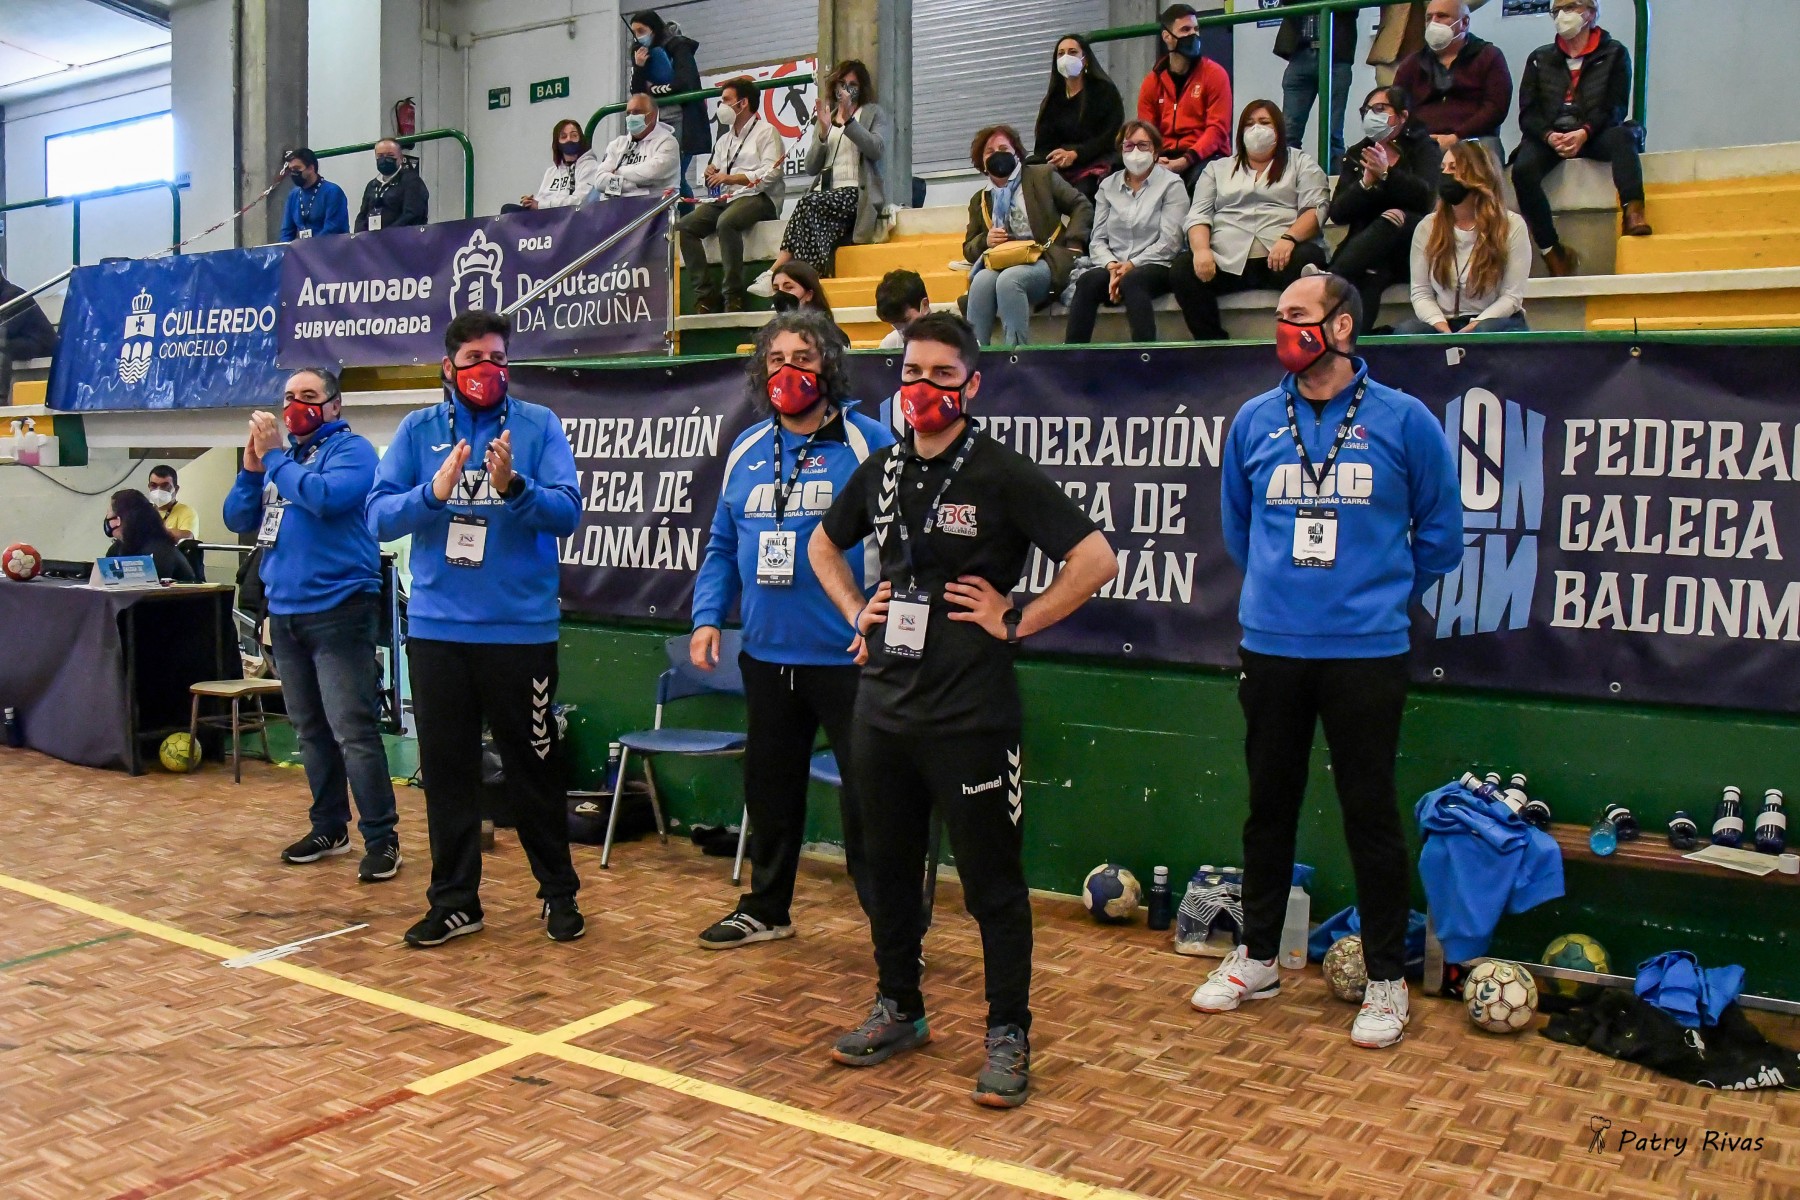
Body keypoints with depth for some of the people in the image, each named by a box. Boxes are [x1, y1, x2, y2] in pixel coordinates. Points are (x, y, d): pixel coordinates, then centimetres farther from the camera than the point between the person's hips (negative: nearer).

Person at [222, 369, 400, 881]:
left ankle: (381, 838, -4)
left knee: (353, 731, -9)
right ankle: (329, 827, 25)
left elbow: (326, 497, -22)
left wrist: (275, 457, -11)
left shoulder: (350, 449, -4)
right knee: (310, 728, 14)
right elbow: (237, 520, 14)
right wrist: (252, 467, -1)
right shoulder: (280, 454, 17)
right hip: (284, 611, 8)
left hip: (338, 609, -8)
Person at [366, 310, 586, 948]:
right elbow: (380, 516, -2)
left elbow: (568, 512, -9)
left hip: (522, 627, -2)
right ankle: (454, 900, 23)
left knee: (534, 764, 7)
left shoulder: (539, 425, 0)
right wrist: (433, 492, -20)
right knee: (446, 766, 10)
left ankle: (559, 893, 22)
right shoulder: (418, 430, 6)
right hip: (436, 627, 2)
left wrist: (513, 485, -26)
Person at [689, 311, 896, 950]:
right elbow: (722, 546, 15)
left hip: (848, 657, -6)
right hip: (766, 656, 6)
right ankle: (765, 909, 37)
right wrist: (707, 616, 3)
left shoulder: (868, 443, -8)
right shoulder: (746, 450, 9)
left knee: (866, 795, 0)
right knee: (769, 788, 19)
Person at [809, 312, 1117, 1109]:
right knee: (888, 866, 16)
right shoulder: (881, 471, 9)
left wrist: (1016, 623, -12)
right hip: (884, 706, 6)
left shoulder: (1003, 475, -9)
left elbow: (1096, 559, -15)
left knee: (992, 879, 3)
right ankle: (898, 1011, 33)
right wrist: (855, 611, 12)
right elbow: (824, 544, 27)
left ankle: (1008, 1035, 16)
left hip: (970, 714, -6)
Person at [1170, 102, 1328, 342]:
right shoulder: (1217, 168, 24)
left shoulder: (1300, 163, 18)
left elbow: (1315, 209, 3)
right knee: (1181, 271, -26)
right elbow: (1198, 215, 12)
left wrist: (1289, 238, -19)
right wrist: (1201, 249, -11)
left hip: (1280, 258, -2)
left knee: (1308, 260, -35)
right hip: (1226, 260, 2)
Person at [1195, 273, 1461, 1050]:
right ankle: (1257, 958, 29)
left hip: (1367, 652, -2)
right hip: (1270, 647, 3)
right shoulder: (1253, 422, 3)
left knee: (1370, 813, 4)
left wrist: (1382, 597, 12)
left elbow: (1439, 536, 7)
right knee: (1268, 806, 13)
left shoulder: (1403, 421, -4)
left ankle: (1387, 982, 19)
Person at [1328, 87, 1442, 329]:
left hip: (1411, 246, -2)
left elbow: (1426, 195, -12)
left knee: (1394, 218, -36)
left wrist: (1386, 173, -23)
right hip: (1365, 247, 2)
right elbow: (1337, 213, 3)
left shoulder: (1423, 148, 10)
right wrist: (1366, 182, -14)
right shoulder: (1356, 154, 17)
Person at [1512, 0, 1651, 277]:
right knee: (1523, 169, -30)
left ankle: (1633, 213, -48)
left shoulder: (1614, 53, 12)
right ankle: (1552, 250, -27)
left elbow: (1614, 107, 0)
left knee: (1622, 136, -34)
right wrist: (1549, 136, -15)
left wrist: (1584, 133, -19)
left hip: (1594, 135, -1)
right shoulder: (1539, 58, 17)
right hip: (1548, 136, 1)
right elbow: (1527, 112, 6)